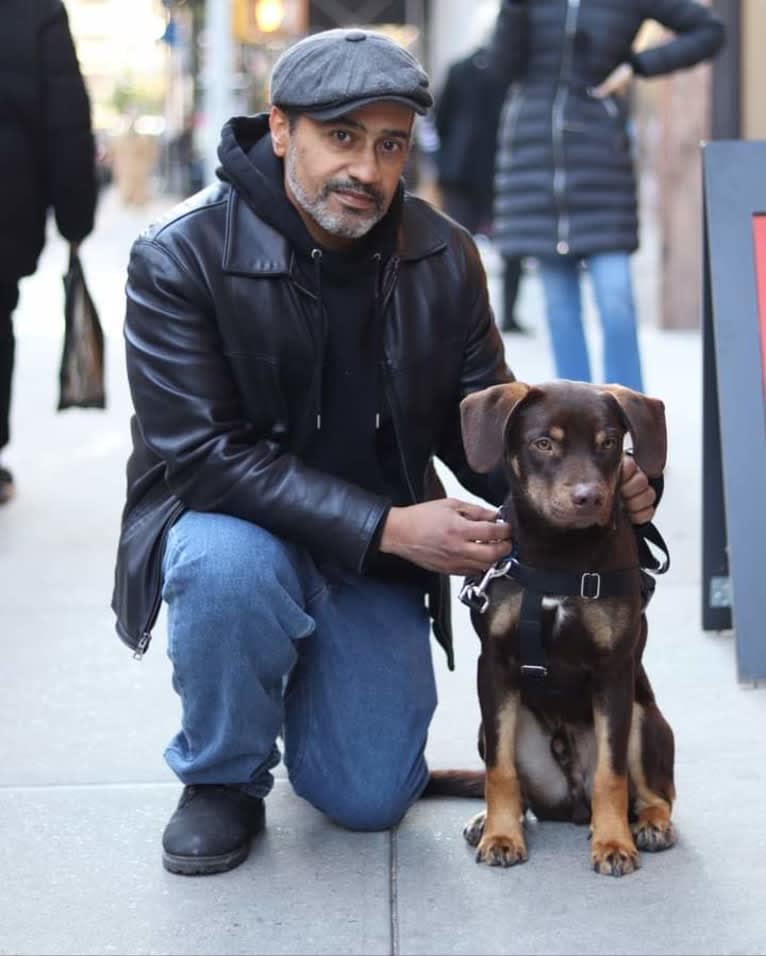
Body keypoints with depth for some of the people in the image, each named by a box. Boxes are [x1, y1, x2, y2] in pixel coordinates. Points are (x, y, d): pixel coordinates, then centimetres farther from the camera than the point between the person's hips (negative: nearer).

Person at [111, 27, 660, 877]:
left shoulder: (444, 257, -7)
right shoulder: (180, 257, -20)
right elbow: (204, 456, -25)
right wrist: (389, 527, -31)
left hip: (379, 555, 3)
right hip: (232, 525, -3)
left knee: (372, 799, -4)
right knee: (229, 568, -38)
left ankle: (310, 684, 32)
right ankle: (222, 778, -8)